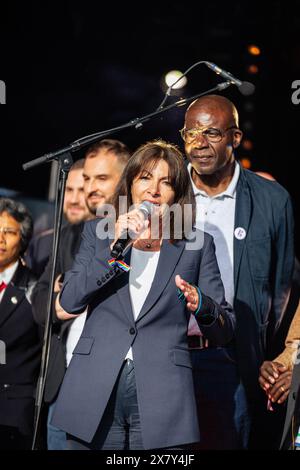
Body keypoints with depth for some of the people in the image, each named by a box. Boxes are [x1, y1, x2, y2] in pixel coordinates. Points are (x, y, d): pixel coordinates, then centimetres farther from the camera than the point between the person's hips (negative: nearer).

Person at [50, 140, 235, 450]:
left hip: (162, 398, 0)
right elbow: (69, 301, -2)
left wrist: (201, 306, -15)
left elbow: (225, 331, 7)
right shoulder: (98, 232, 11)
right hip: (95, 393, 1)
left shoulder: (197, 244, 9)